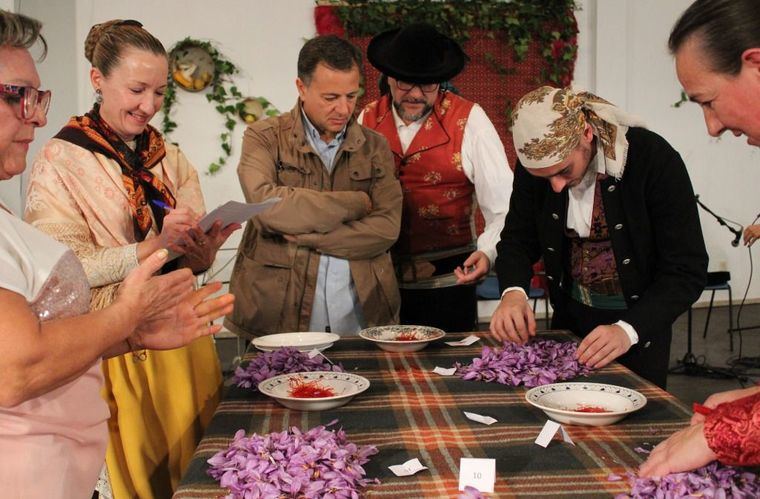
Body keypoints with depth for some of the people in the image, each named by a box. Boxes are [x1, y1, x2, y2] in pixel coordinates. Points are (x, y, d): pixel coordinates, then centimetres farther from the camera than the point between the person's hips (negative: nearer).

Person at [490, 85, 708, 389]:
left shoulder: (654, 159, -26)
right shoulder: (534, 162, -13)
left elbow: (687, 272, -24)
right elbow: (517, 239, -3)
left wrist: (628, 330, -37)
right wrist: (513, 292, -24)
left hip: (639, 323, -4)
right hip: (570, 315, 4)